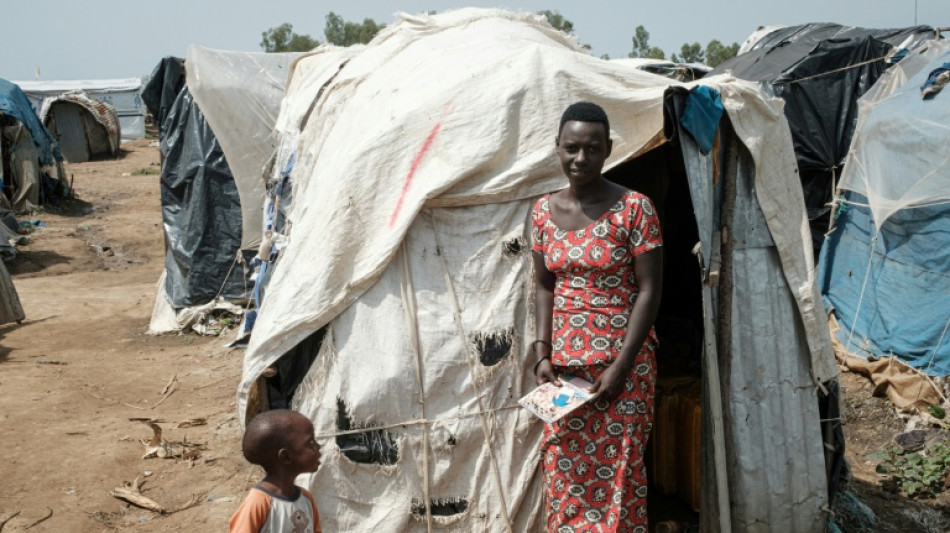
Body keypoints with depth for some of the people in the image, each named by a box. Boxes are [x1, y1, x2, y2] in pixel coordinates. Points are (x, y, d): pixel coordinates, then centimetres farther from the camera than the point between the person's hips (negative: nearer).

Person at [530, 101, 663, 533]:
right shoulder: (544, 211, 5)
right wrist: (542, 352, 1)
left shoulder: (633, 207, -10)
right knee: (563, 467, 8)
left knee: (617, 470, 2)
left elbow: (649, 290, -10)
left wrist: (620, 366, -14)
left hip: (621, 359, -4)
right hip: (564, 360, 4)